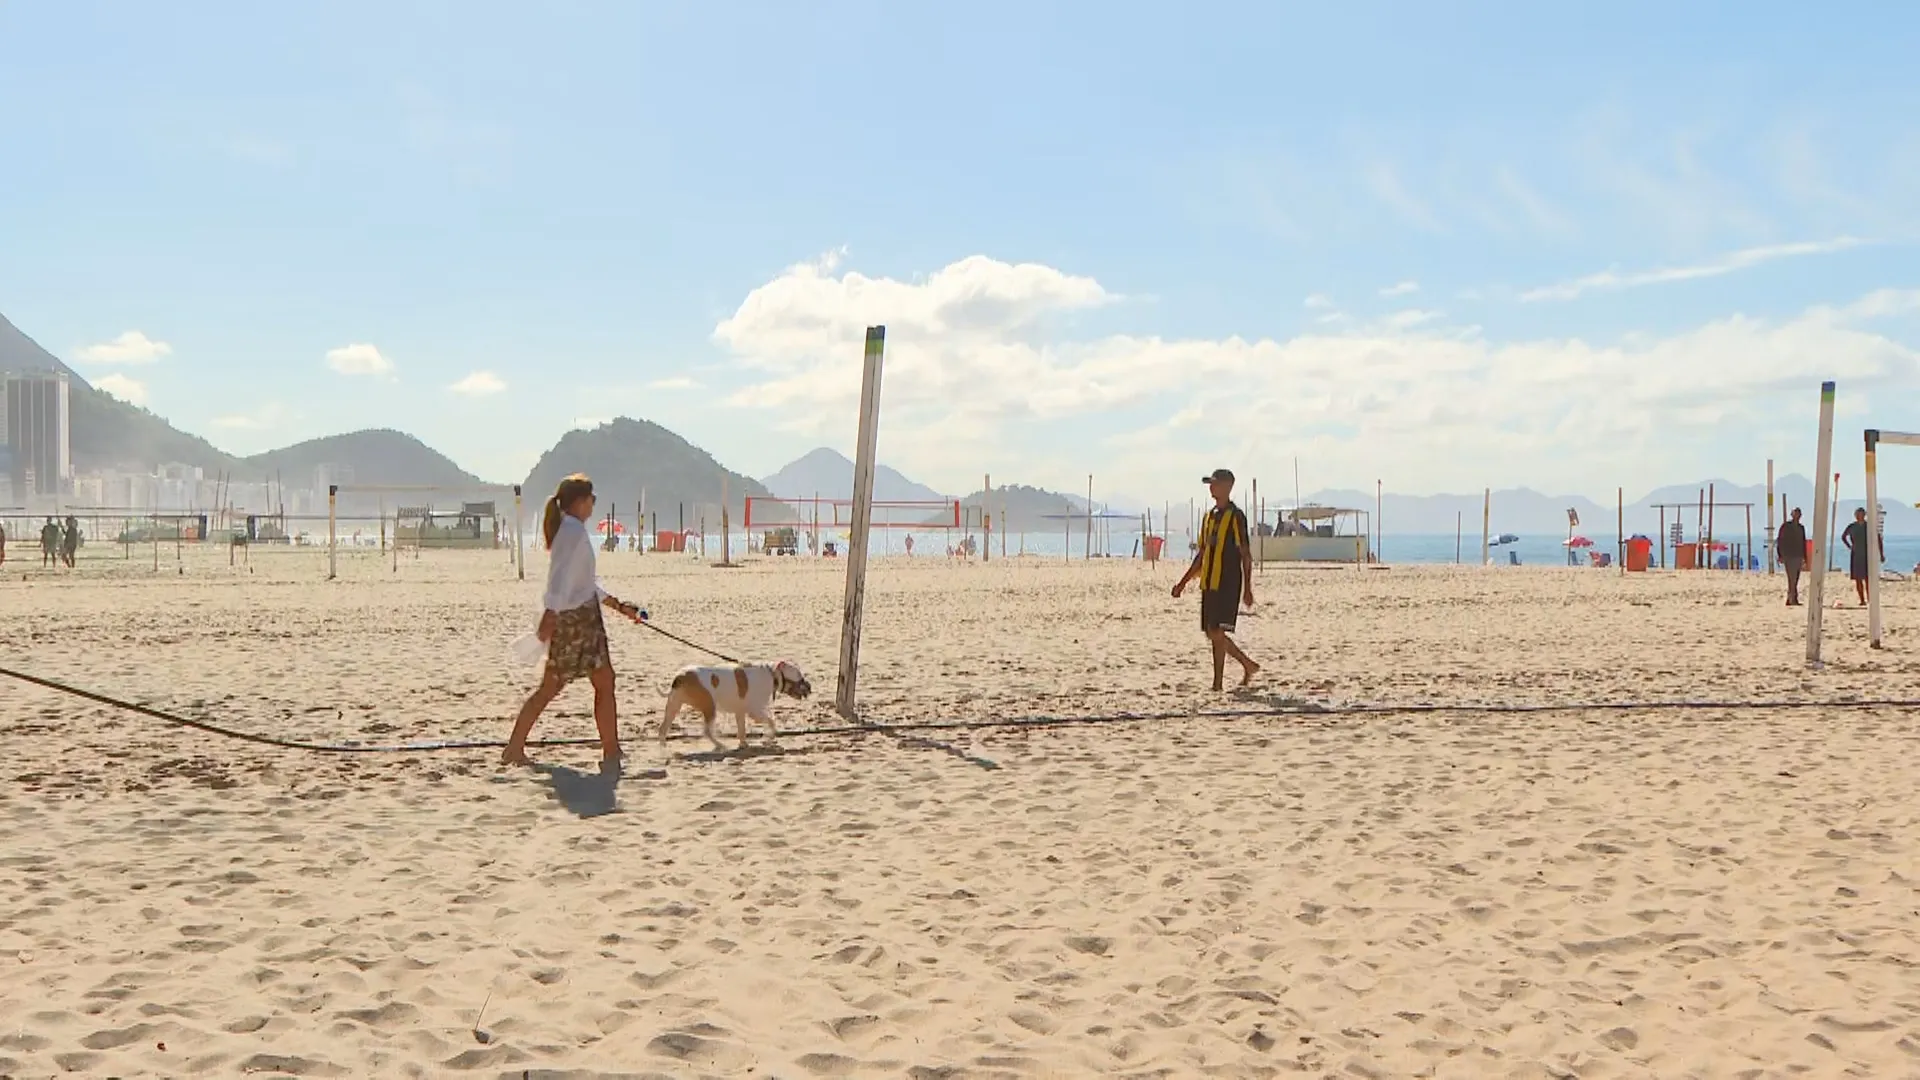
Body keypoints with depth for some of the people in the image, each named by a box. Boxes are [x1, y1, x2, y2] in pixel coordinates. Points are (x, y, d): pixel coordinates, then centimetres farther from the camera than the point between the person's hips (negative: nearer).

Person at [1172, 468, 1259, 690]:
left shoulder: (1235, 516, -7)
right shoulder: (1209, 516, 16)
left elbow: (1246, 554, -9)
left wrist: (1247, 588, -14)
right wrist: (1183, 582, 19)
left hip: (1228, 584, -8)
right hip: (1209, 584, 8)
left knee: (1217, 633, -11)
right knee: (1213, 633, 10)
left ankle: (1218, 683, -6)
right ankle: (1248, 665, 26)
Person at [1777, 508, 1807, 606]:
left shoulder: (1801, 528, 14)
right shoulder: (1785, 526, -3)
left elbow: (1803, 543, 19)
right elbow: (1779, 541, -5)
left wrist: (1805, 558, 17)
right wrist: (1780, 556, -12)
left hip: (1798, 557, 6)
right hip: (1788, 556, -6)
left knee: (1795, 580, 6)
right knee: (1792, 579, -12)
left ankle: (1790, 600, 10)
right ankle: (1792, 599, -13)